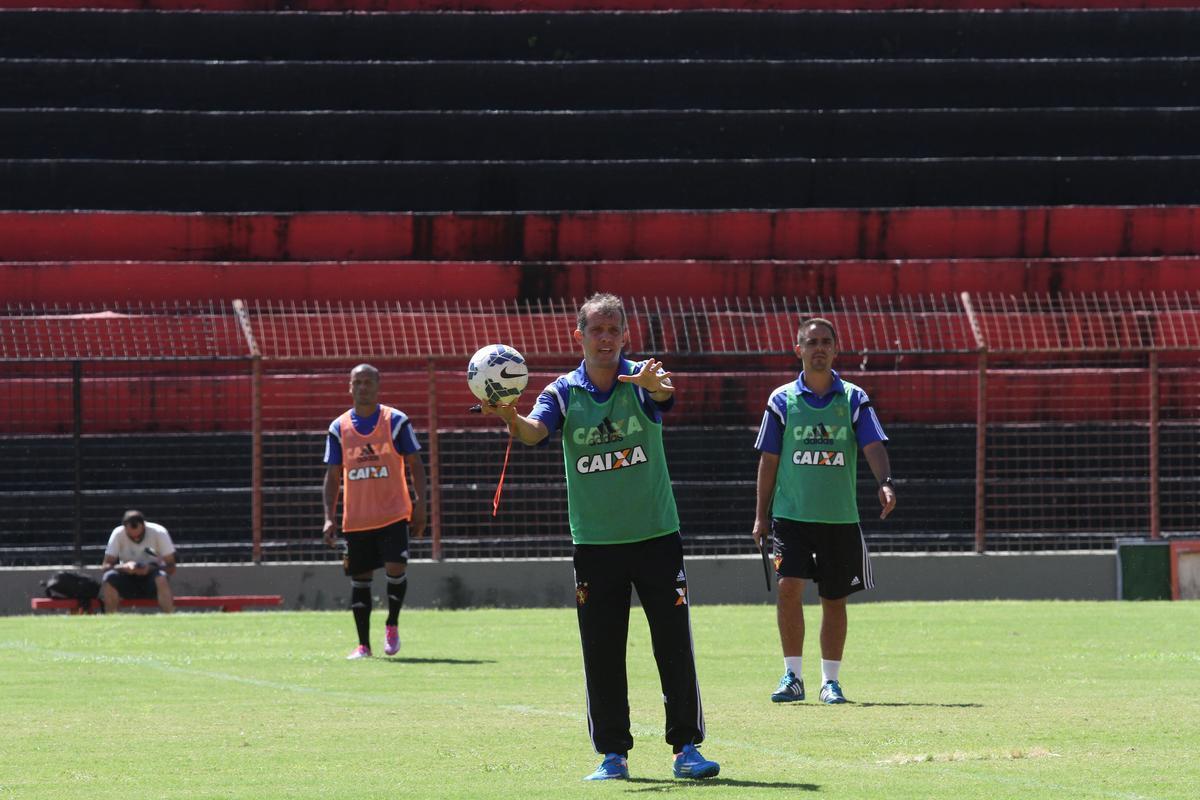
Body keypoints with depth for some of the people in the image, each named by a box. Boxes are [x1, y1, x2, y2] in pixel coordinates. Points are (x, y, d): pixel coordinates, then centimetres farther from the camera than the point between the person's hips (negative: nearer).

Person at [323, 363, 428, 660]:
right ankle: (363, 644, 12)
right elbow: (333, 477, 9)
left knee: (396, 568, -17)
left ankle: (392, 624, 8)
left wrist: (419, 507, -7)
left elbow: (415, 466, 2)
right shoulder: (339, 428, 6)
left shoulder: (396, 421, 0)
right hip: (356, 520, 3)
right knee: (359, 579, 5)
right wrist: (329, 518, -1)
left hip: (394, 513, -3)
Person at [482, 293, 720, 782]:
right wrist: (511, 419, -40)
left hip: (655, 535, -1)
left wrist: (655, 385, -51)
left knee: (675, 646, -2)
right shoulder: (564, 393, 1)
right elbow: (535, 430, -16)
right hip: (594, 542, 1)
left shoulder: (640, 380, -3)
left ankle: (686, 747, 4)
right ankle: (612, 754, 10)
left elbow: (664, 393, -26)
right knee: (601, 655, 2)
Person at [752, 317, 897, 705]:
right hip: (792, 513, -1)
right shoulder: (782, 400, 3)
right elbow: (769, 460, 6)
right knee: (789, 586, -15)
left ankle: (830, 680, 16)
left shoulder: (854, 399, 3)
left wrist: (885, 483, -25)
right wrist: (761, 516, 3)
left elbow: (874, 446, -6)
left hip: (840, 517, 1)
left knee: (834, 599, 6)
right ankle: (792, 676, -7)